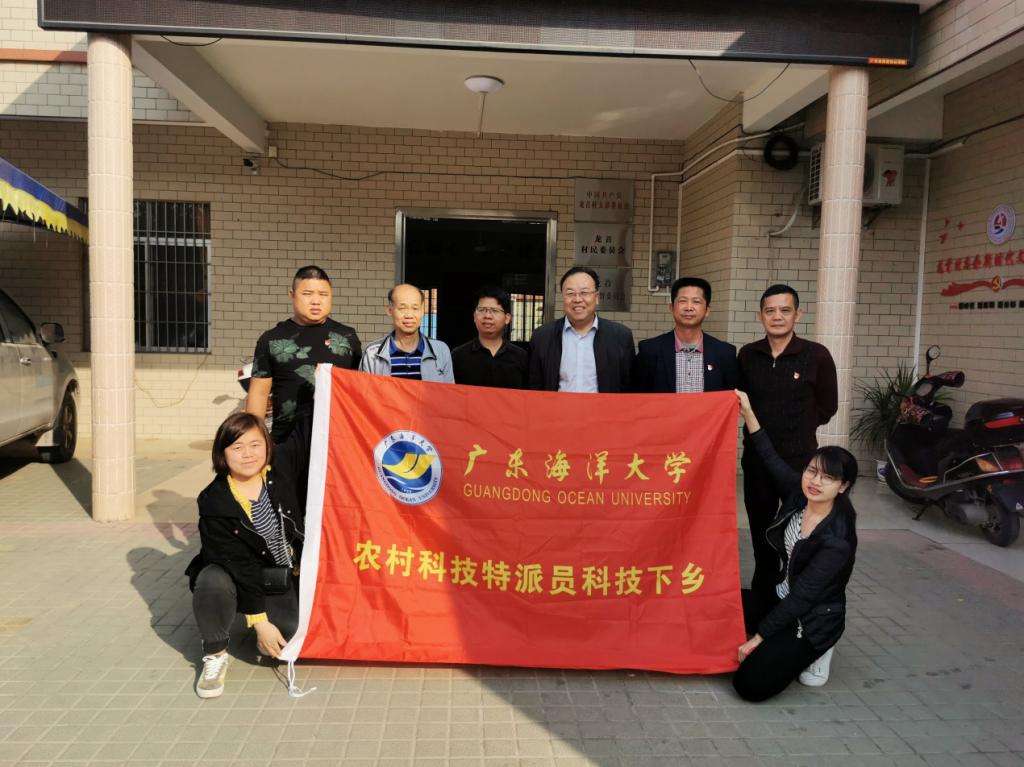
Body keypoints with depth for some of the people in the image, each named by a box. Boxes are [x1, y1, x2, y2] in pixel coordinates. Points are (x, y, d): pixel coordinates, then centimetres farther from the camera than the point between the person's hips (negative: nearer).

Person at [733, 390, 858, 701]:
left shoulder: (837, 542, -28)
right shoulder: (798, 494, -9)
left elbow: (802, 597, -24)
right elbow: (772, 459, 2)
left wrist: (758, 637, -19)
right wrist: (748, 413, -7)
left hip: (813, 619, -7)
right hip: (780, 599, 7)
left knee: (752, 684, -17)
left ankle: (810, 652, 8)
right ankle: (785, 647, 12)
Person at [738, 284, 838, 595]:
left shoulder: (816, 355, -9)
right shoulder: (747, 355, 0)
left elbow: (827, 406, 2)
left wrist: (798, 429, 6)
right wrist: (764, 427, 5)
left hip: (800, 459, -3)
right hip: (756, 459, 3)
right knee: (761, 534, 16)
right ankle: (761, 594, 32)